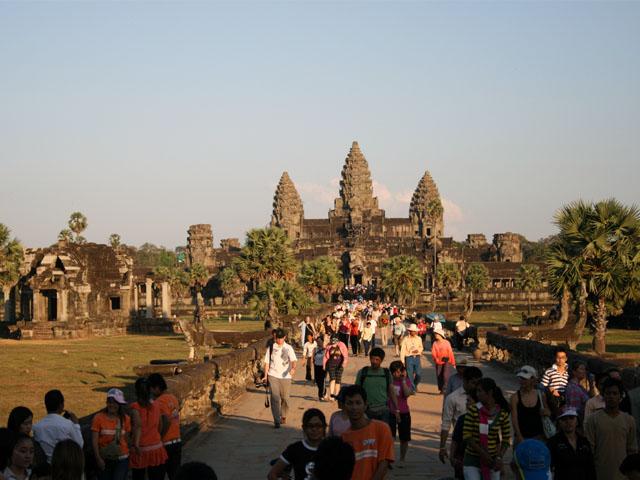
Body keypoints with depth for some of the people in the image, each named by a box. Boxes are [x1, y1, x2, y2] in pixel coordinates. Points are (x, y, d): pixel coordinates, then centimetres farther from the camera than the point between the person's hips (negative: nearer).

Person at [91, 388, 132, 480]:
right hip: (104, 460, 0)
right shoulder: (98, 418, -9)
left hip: (121, 459, 0)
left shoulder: (125, 418, -1)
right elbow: (94, 440, -9)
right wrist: (98, 459, -12)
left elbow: (127, 438, 7)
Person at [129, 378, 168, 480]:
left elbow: (138, 425, -25)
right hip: (157, 449, 3)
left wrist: (136, 445, -29)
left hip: (141, 450, -3)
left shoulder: (136, 406, -10)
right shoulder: (156, 406, 3)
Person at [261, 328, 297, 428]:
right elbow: (267, 362, 8)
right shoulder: (271, 348, 5)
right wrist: (265, 376, 4)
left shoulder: (288, 348, 3)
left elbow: (293, 360, -11)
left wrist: (293, 368, -31)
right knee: (275, 398, -10)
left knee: (285, 398, 8)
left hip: (285, 376, 1)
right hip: (273, 375, -1)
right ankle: (276, 421, -9)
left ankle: (283, 416, 32)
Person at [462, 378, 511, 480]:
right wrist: (483, 453, -16)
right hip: (472, 460, -2)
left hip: (492, 460, 2)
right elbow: (466, 435, -9)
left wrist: (499, 457, -10)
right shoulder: (473, 410, -6)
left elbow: (506, 439, 4)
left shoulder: (502, 413, -2)